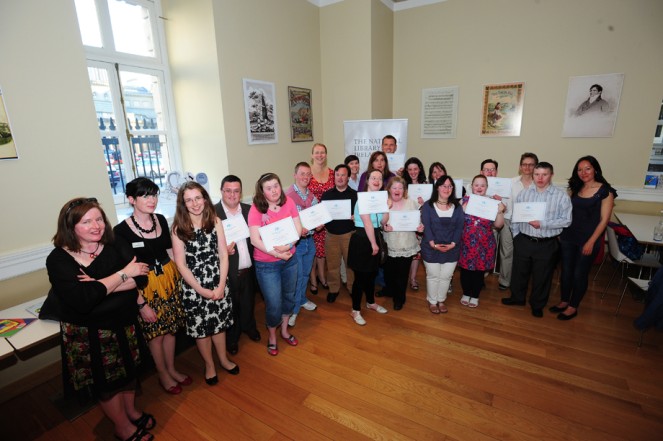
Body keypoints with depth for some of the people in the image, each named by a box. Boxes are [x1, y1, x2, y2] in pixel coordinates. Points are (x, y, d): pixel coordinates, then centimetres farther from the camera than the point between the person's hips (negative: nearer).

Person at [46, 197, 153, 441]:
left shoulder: (117, 247, -7)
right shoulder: (58, 259, -16)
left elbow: (140, 279, -17)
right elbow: (82, 300, -29)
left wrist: (99, 285, -27)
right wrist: (123, 274, -23)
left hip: (124, 325, 3)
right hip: (88, 334, -3)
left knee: (129, 371, 22)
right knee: (105, 381, 16)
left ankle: (132, 411, 50)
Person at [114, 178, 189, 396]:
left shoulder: (161, 220, -1)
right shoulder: (121, 230, -17)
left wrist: (180, 278, 9)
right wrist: (141, 304, -14)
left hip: (169, 279, 5)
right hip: (145, 286, -4)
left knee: (171, 327, 17)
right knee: (155, 332, 13)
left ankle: (172, 369, 39)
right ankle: (163, 374, 36)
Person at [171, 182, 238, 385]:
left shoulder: (215, 221, -4)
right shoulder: (178, 228, -11)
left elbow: (223, 255, -4)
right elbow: (181, 264, -10)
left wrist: (221, 285, -10)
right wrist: (201, 289, -11)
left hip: (218, 283, 2)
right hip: (193, 287, -2)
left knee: (219, 323, 17)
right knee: (200, 327, 13)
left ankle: (223, 359, 41)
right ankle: (209, 364, 37)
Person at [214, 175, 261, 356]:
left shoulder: (249, 210, 0)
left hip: (248, 268, 4)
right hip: (227, 271, -4)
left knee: (248, 302, 24)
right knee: (230, 306, 17)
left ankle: (249, 327, 52)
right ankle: (231, 337, 42)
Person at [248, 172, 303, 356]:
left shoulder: (288, 202, -5)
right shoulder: (256, 209, -15)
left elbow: (298, 228, -5)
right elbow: (255, 240, -20)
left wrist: (287, 246, -21)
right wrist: (276, 253, -25)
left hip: (290, 259, 4)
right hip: (267, 264, -4)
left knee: (289, 296, 20)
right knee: (274, 304, 5)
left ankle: (284, 330, 45)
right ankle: (272, 336, 35)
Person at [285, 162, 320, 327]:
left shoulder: (312, 196, 5)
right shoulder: (287, 196, -16)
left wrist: (320, 224, -8)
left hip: (310, 240, 6)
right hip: (295, 242, -6)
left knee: (305, 274, 20)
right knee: (296, 276, 2)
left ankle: (302, 299, 41)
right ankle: (293, 309, 19)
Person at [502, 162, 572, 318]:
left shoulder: (562, 196, -6)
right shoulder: (524, 193, 2)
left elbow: (566, 220, -10)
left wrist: (542, 224, -19)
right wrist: (516, 235, 1)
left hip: (547, 244, -2)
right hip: (523, 241, 3)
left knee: (542, 276, 12)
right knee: (519, 271, 17)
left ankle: (537, 305, 32)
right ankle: (517, 297, 39)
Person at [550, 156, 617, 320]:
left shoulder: (605, 191, -8)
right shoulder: (575, 188, 6)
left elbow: (604, 219, -10)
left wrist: (591, 242, -13)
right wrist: (561, 232, 5)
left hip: (588, 240, -4)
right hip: (568, 237, 4)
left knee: (580, 274, 7)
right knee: (566, 271, 12)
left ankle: (573, 307, 23)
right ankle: (564, 301, 30)